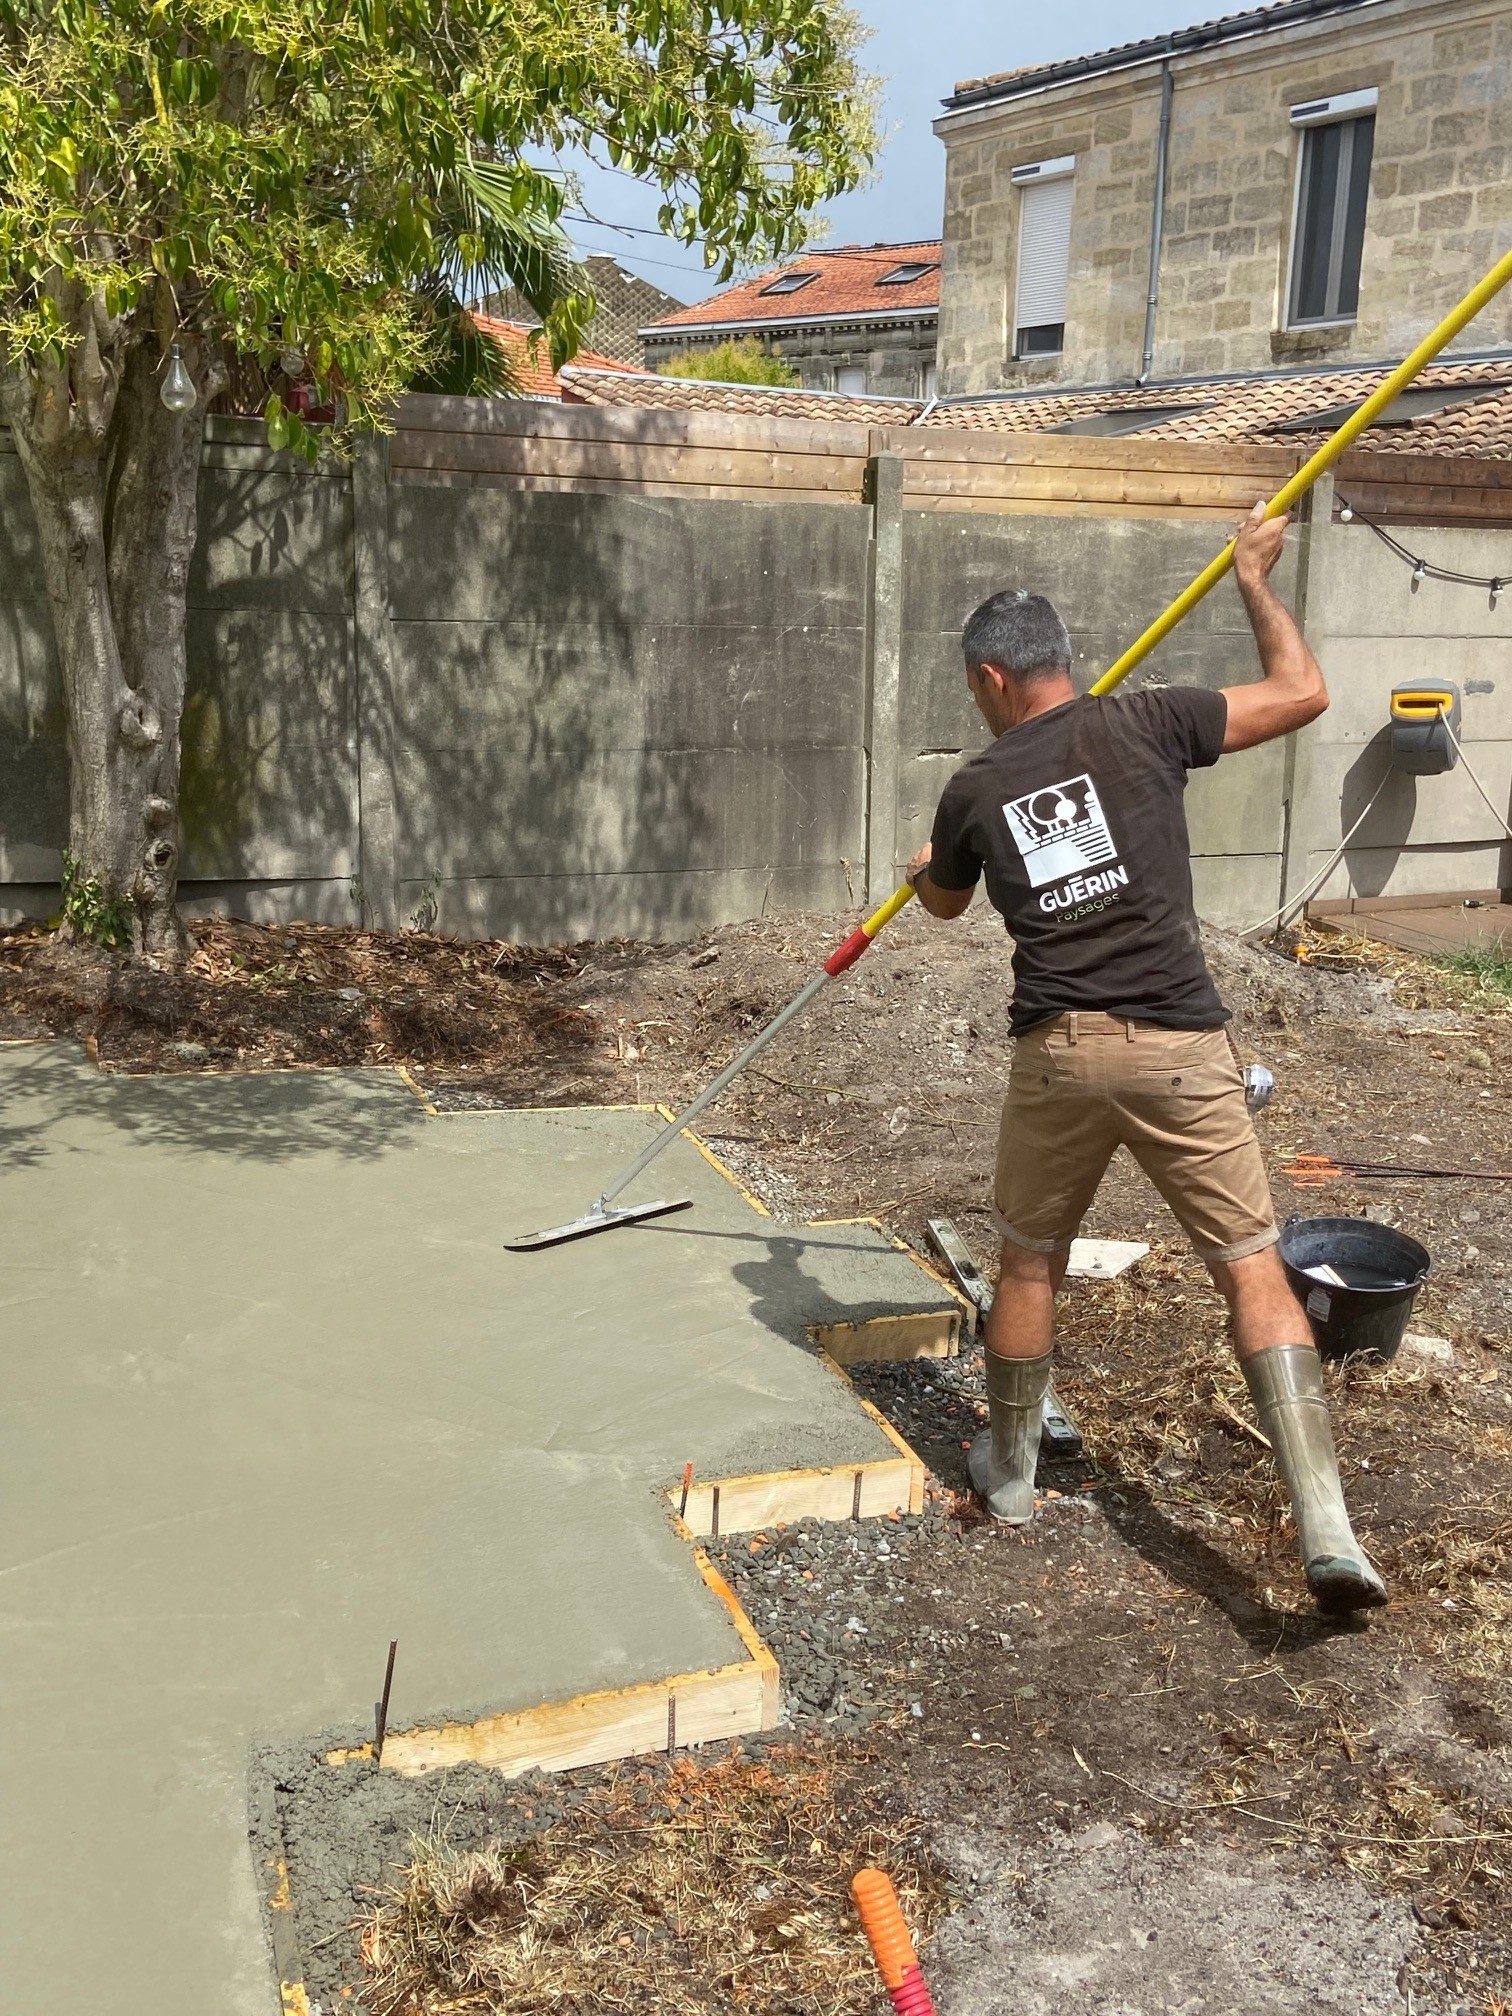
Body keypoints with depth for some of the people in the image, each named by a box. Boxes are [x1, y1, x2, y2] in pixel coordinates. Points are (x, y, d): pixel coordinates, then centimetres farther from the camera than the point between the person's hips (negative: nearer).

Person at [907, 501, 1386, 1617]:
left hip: (1059, 1053, 2)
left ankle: (1010, 1470, 35)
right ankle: (1326, 1526, -5)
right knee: (1254, 1268, 2)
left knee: (1030, 1260, 20)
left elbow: (944, 900, 27)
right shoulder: (1142, 723, -1)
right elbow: (1303, 693, 5)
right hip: (1179, 1046, -1)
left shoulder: (974, 790, 7)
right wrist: (1256, 581, 20)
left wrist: (923, 867, 52)